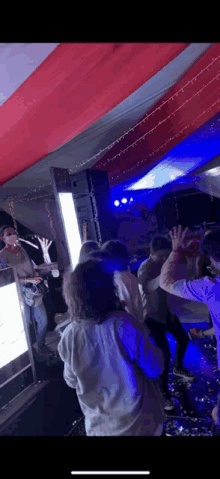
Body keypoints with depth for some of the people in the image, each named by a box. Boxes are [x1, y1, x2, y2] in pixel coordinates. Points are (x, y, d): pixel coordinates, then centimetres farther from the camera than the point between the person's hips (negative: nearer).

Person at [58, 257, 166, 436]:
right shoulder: (125, 324, -29)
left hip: (98, 426, 2)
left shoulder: (69, 336, -18)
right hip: (138, 422, -2)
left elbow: (71, 381, -1)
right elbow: (154, 369, -15)